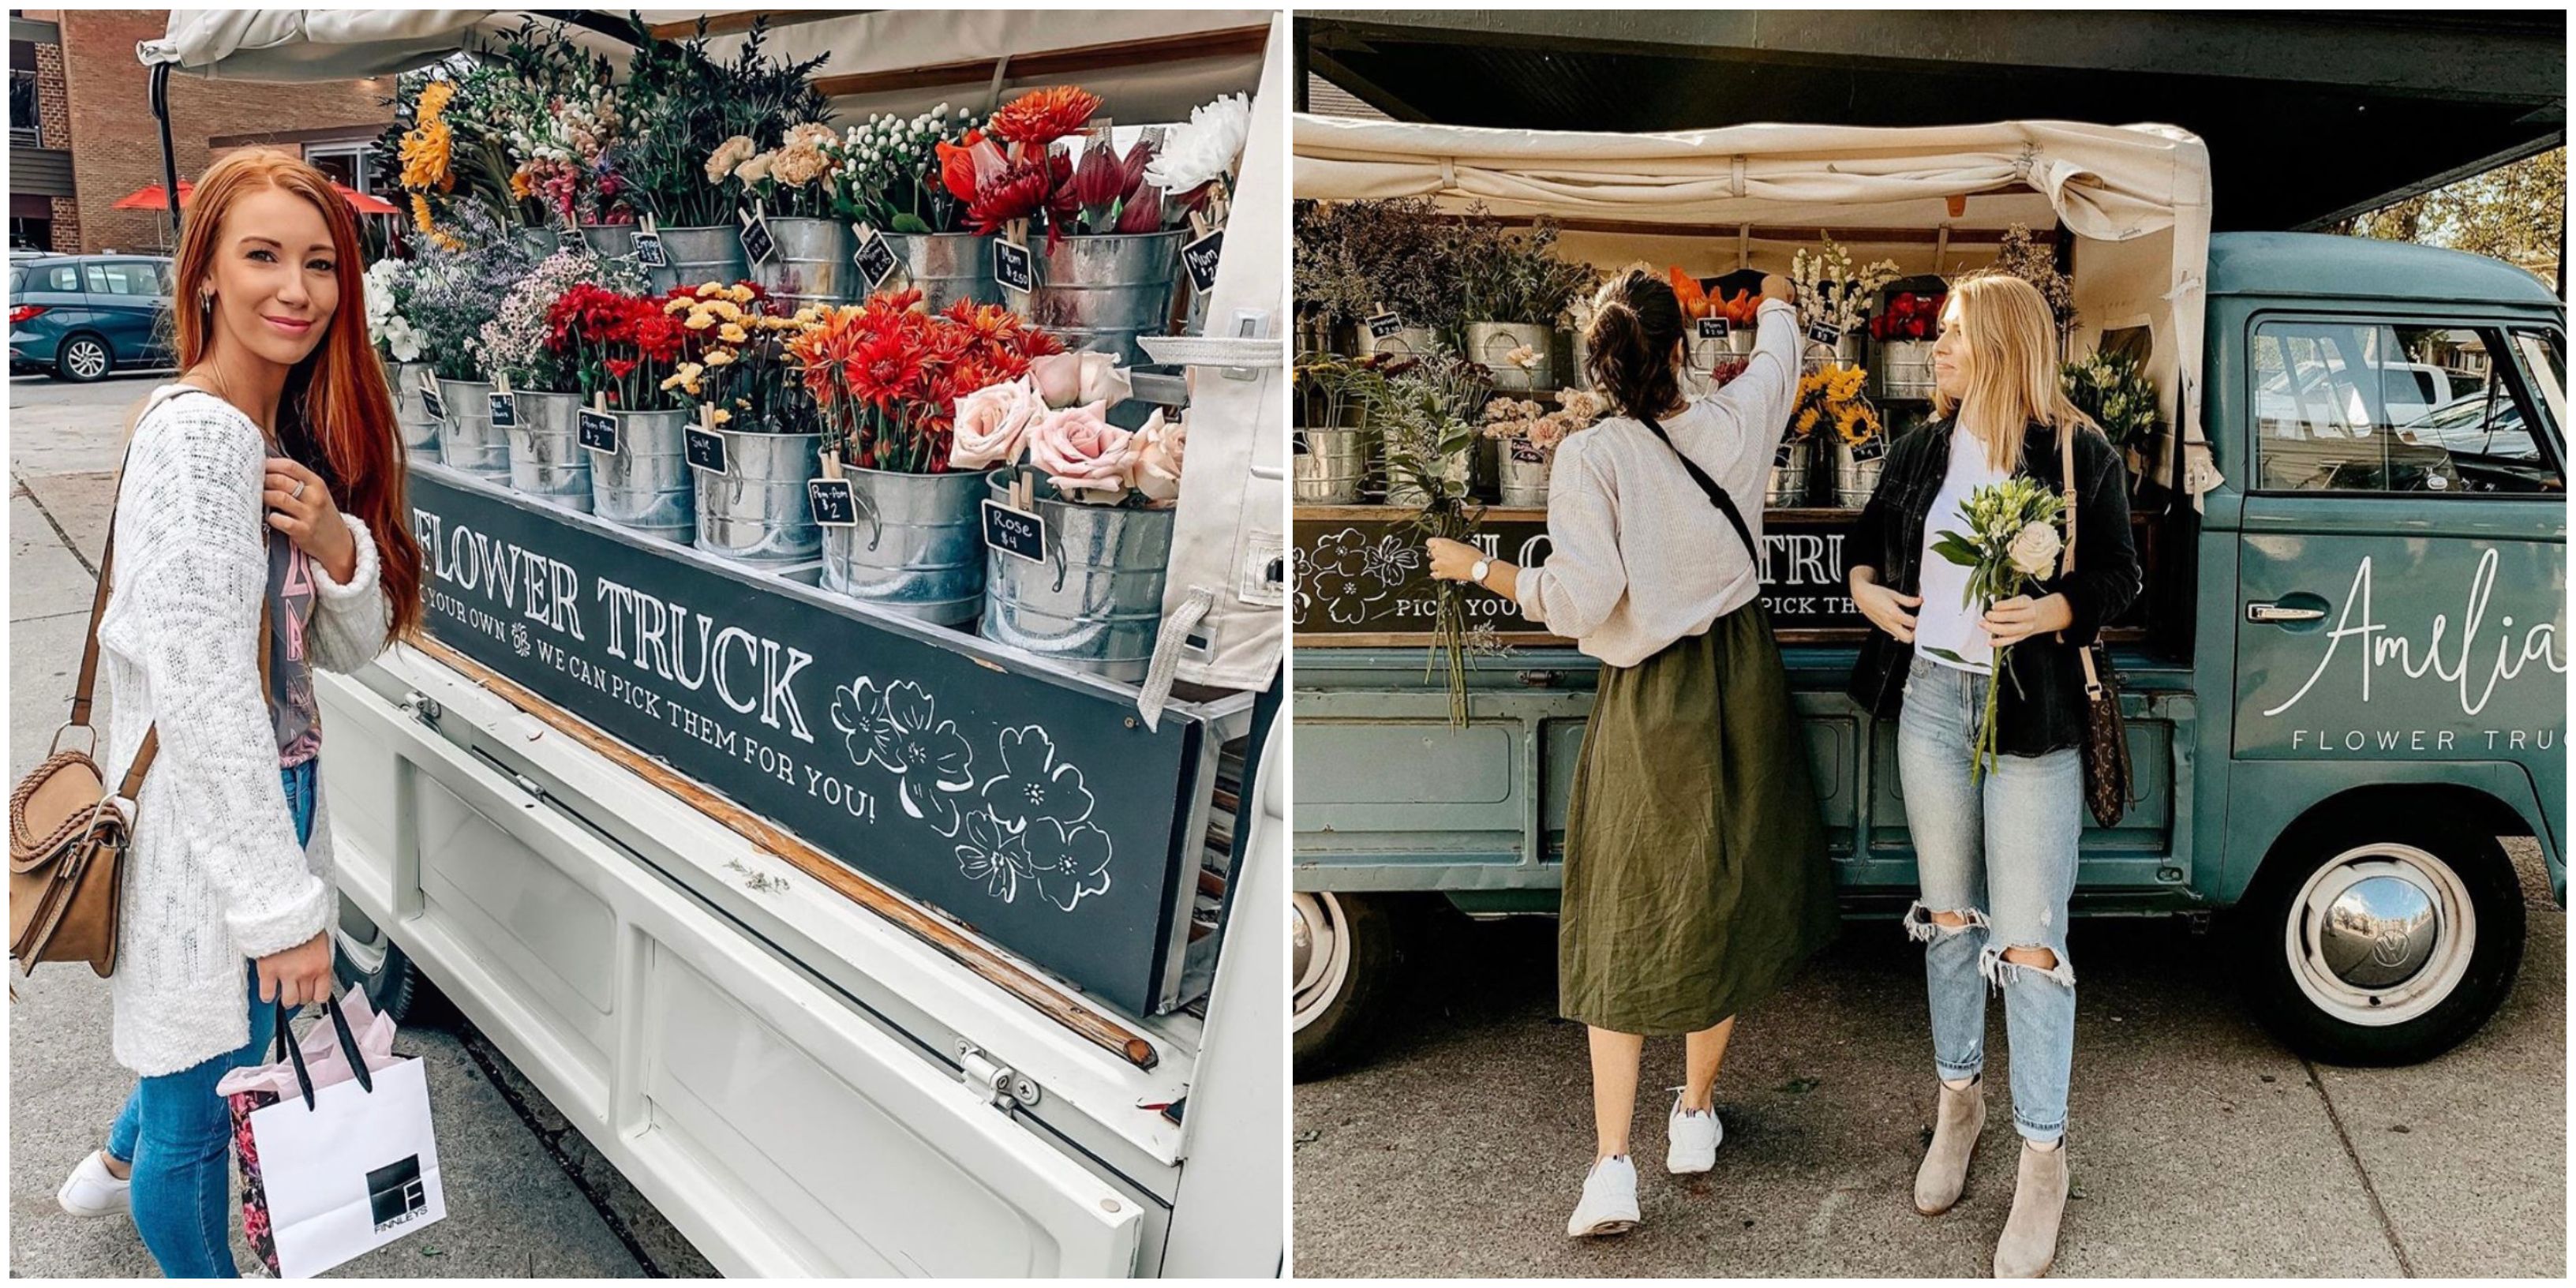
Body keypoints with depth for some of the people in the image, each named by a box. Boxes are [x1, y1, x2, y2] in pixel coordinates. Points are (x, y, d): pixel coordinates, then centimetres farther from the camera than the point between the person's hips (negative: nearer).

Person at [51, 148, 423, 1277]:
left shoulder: (291, 438, 5)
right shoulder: (196, 432, -21)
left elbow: (351, 647, 7)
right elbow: (200, 687, -26)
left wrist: (335, 544, -14)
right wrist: (284, 901, -24)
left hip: (271, 792, 9)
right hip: (205, 830, -9)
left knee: (225, 1042, 30)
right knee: (205, 1097, 11)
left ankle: (120, 1165, 57)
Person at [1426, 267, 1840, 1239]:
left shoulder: (1591, 457, -18)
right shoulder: (1734, 424, -7)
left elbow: (1579, 598, -23)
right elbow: (1776, 357, 16)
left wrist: (1478, 568, -8)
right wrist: (1775, 299, 37)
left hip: (1647, 700, -3)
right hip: (1738, 681, 3)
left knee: (1626, 922, 5)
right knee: (1720, 901, 16)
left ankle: (1612, 1167, 2)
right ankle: (1695, 1118, 31)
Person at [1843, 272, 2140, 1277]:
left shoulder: (2080, 456, -6)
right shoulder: (1920, 450, 7)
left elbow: (2121, 574, -2)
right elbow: (1869, 535, 20)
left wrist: (2056, 611, -20)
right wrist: (1865, 587, 0)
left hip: (2032, 712, -4)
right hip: (1929, 699, 5)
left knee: (2028, 938, -5)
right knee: (1948, 912, 16)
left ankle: (2043, 1157, 8)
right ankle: (1958, 1100, 33)